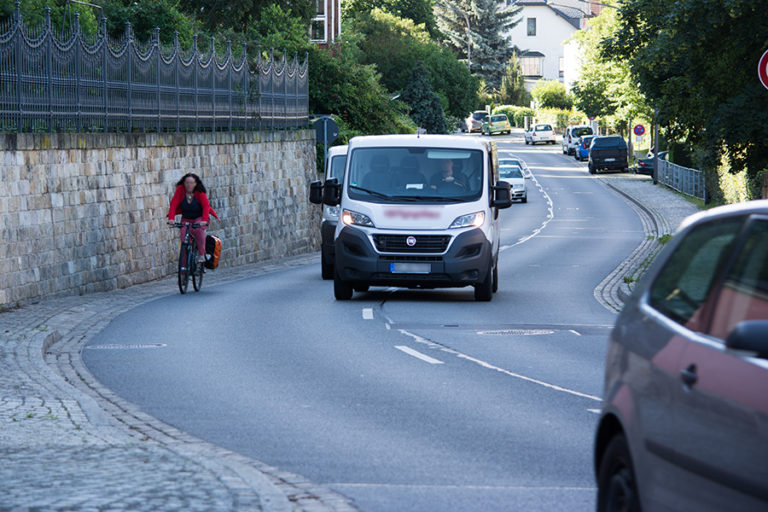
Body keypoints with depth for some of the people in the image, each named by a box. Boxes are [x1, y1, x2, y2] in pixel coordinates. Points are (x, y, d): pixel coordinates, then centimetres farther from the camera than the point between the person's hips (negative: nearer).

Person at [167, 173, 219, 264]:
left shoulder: (200, 193, -18)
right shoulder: (180, 190, -13)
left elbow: (206, 206, -28)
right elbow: (174, 204, -20)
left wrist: (204, 220, -45)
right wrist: (171, 218, -35)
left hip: (200, 218, -2)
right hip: (186, 219, 2)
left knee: (198, 229, -33)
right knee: (184, 235, -23)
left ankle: (201, 255, -22)